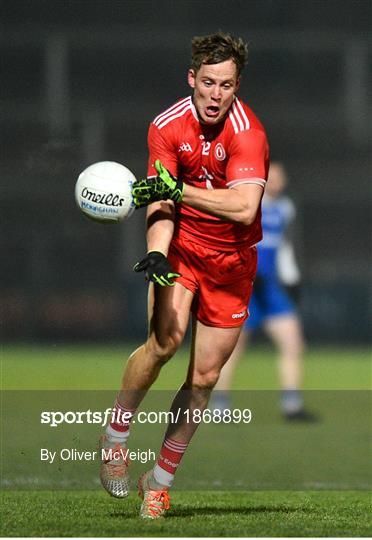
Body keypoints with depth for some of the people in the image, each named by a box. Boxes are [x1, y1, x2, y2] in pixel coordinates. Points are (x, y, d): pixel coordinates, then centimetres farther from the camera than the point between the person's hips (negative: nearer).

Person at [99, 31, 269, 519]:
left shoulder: (247, 132, -20)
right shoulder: (167, 126, -8)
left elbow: (244, 207, -32)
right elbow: (161, 204, -8)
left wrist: (177, 190, -34)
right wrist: (156, 253, -26)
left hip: (232, 260, -1)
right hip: (182, 245, 1)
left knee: (204, 378, 1)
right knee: (165, 338, -25)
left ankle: (160, 480, 18)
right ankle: (116, 438, -3)